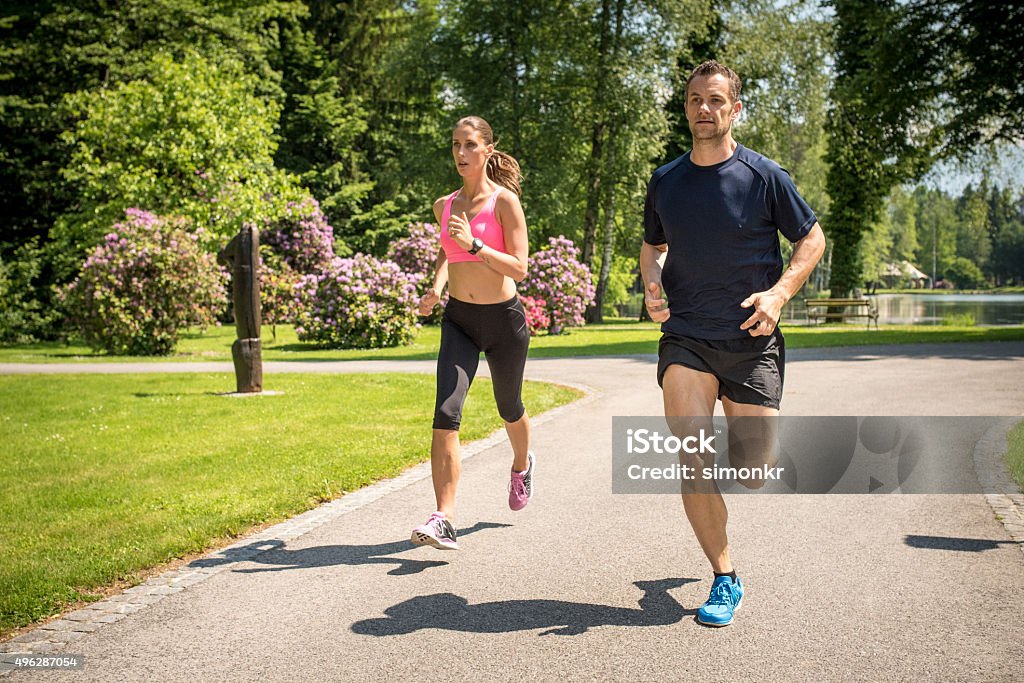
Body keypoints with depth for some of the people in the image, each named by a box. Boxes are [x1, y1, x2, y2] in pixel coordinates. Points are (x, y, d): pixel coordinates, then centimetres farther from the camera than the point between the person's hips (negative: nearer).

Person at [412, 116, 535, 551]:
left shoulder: (504, 201, -9)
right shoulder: (444, 205, 5)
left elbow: (519, 268, -15)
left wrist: (474, 244, -26)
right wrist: (437, 287, 6)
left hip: (503, 319, -3)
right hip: (458, 319, 3)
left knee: (509, 409, 18)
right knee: (446, 415, -16)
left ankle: (522, 465, 52)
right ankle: (444, 520, -18)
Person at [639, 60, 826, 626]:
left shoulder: (763, 177, -4)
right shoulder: (665, 181, 6)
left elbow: (811, 240, 4)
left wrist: (779, 292, -12)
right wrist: (652, 283, -1)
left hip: (752, 344, -1)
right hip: (684, 340, 2)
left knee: (753, 473, 1)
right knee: (693, 460, -13)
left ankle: (742, 441, 40)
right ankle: (724, 579, 2)